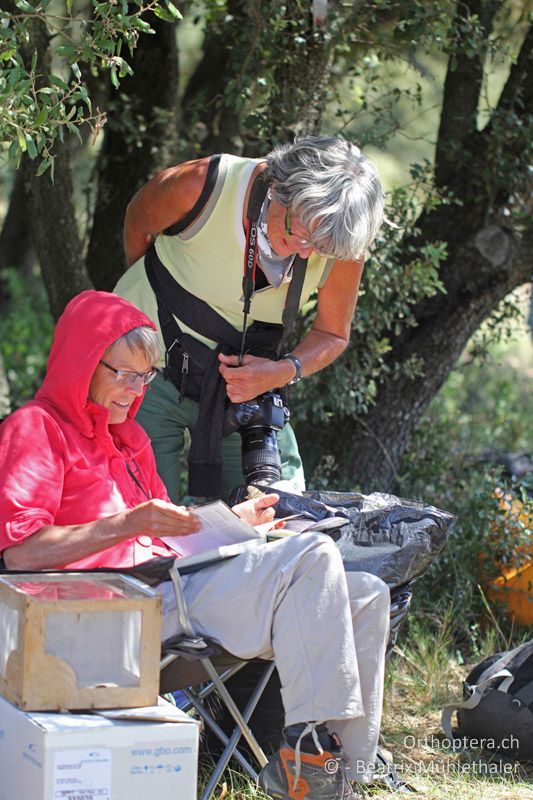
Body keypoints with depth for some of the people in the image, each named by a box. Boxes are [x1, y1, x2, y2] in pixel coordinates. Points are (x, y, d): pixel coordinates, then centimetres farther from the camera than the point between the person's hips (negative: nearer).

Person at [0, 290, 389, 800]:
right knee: (312, 557, -25)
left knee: (365, 599, -1)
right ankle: (307, 750, -29)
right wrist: (126, 525, -21)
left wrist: (232, 518, 16)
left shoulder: (126, 436, 28)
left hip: (171, 580, 10)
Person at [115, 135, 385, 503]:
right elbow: (139, 223, -2)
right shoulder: (201, 186, -26)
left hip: (244, 380, 3)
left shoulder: (343, 248, -17)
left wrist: (285, 372, -20)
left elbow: (331, 335, 0)